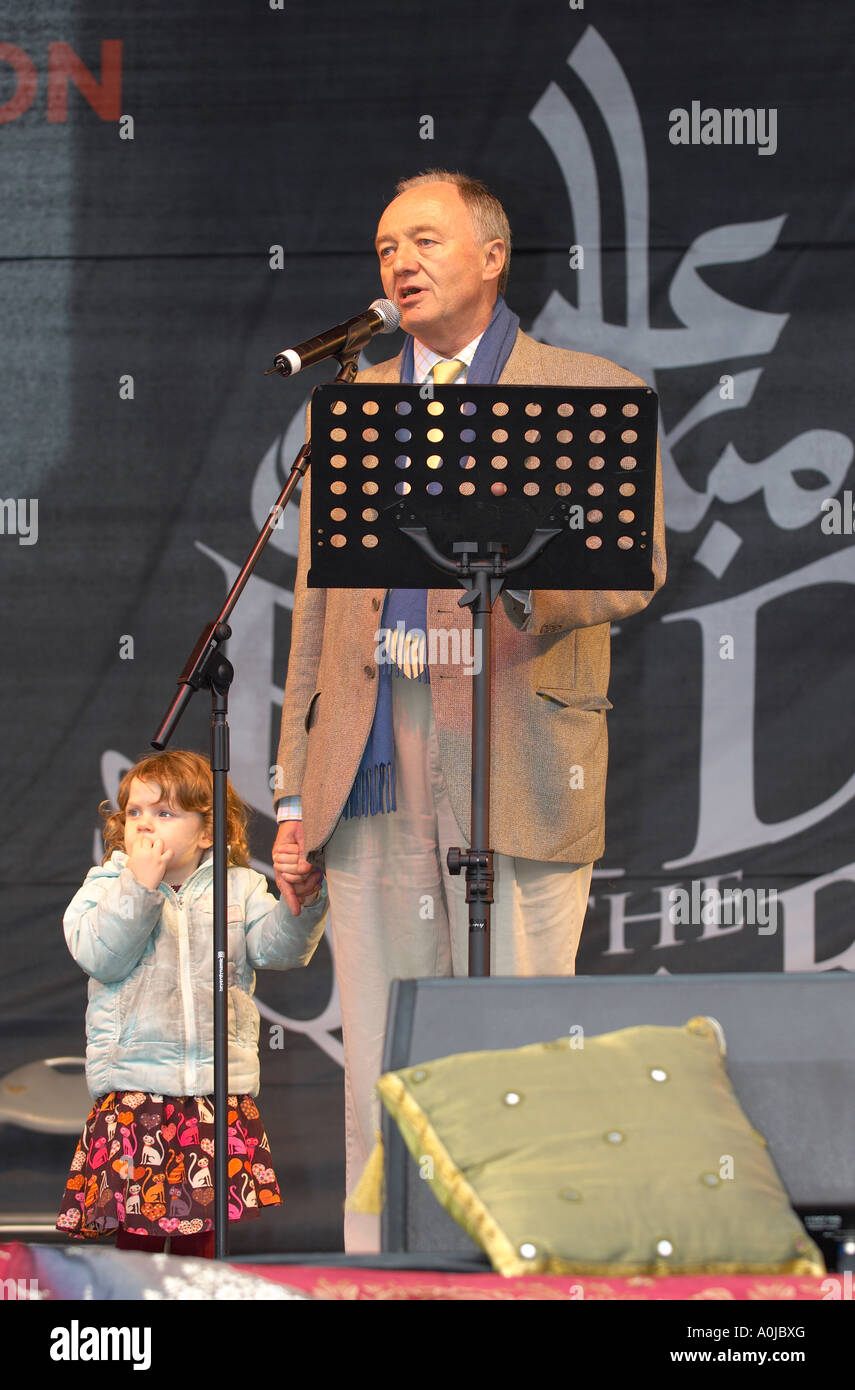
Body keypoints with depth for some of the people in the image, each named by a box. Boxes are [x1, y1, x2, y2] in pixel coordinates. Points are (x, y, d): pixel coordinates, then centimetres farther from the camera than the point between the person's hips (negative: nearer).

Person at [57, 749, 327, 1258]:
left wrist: (302, 905, -21)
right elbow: (101, 957, -10)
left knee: (201, 1230, 4)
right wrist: (140, 884, -15)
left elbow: (275, 948, -3)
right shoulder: (107, 887, 7)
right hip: (133, 1084, -1)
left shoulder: (239, 888, 10)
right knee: (137, 1228, -5)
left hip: (220, 1092, 1)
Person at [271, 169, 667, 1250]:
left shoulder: (593, 397, 7)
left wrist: (523, 582, -24)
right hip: (372, 766, 4)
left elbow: (635, 572, -4)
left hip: (516, 759, -4)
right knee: (380, 1069, 2)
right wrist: (295, 795, 13)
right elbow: (313, 611, 19)